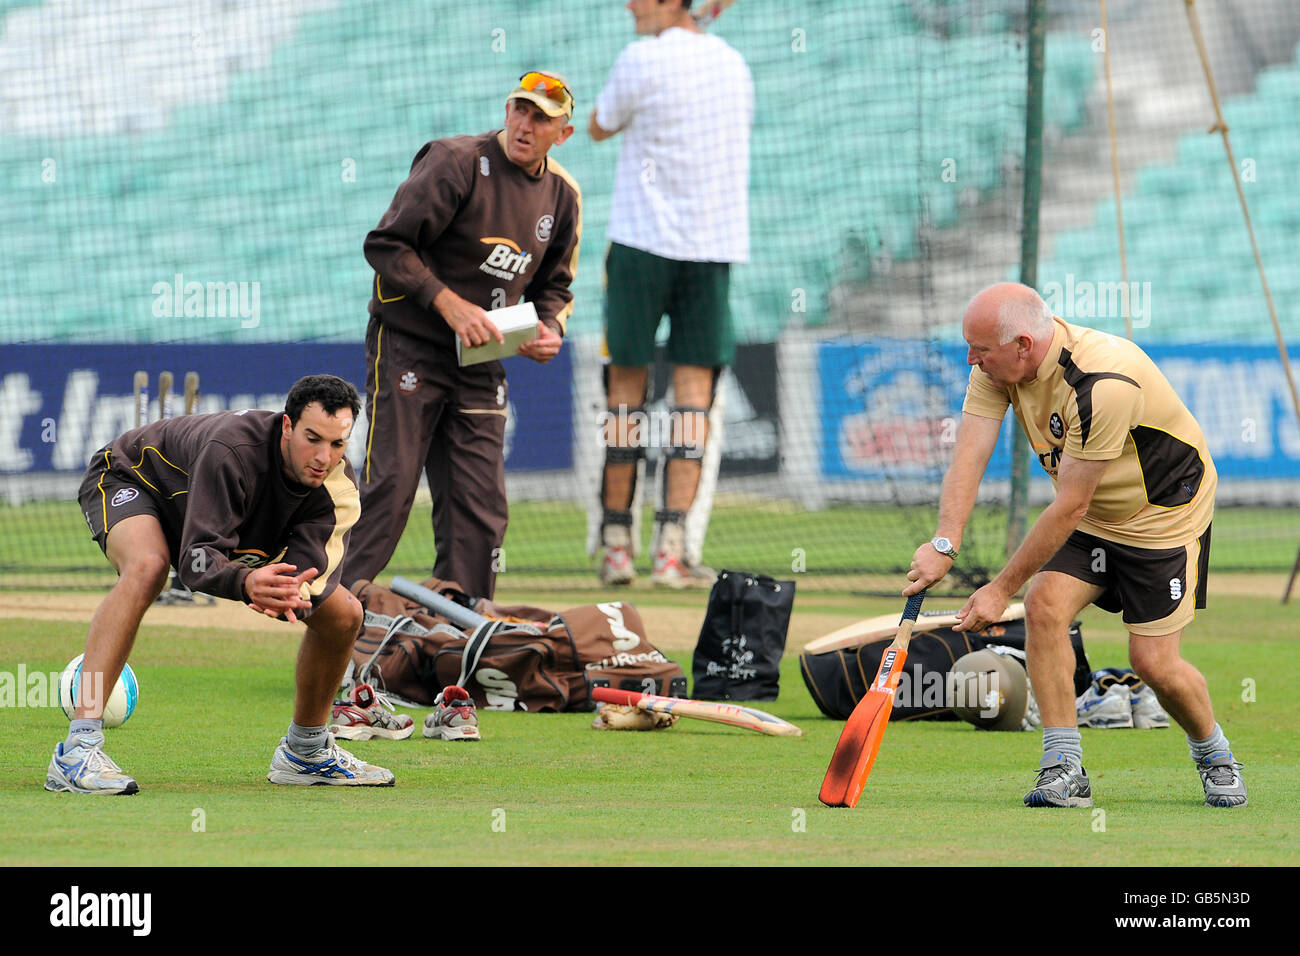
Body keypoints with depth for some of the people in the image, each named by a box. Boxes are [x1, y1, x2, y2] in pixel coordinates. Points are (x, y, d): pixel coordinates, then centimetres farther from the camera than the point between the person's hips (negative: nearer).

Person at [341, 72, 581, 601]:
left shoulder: (562, 195, 8)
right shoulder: (457, 162, -12)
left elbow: (553, 285, 21)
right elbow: (386, 244, -15)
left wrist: (550, 330, -1)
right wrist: (449, 303, -21)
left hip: (480, 365, 6)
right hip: (408, 345, -6)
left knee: (481, 508, 2)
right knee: (389, 488, -12)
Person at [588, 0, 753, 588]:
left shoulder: (642, 60, -8)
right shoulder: (733, 64, 9)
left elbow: (599, 128, 7)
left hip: (644, 238, -3)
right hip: (716, 243, 3)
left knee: (627, 381, 6)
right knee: (694, 386, 0)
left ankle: (617, 541, 10)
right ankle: (673, 545, -10)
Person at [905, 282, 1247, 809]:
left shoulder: (1103, 384, -36)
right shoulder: (997, 365, -15)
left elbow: (1070, 506, -31)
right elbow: (969, 455, -20)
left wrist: (1001, 588, -26)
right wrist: (944, 543, -36)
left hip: (1166, 512, -6)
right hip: (1092, 513, 6)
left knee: (1153, 661, -8)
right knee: (1044, 607, -16)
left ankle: (1214, 754, 21)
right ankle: (1064, 770, -9)